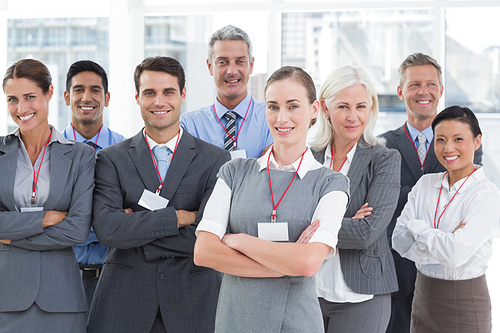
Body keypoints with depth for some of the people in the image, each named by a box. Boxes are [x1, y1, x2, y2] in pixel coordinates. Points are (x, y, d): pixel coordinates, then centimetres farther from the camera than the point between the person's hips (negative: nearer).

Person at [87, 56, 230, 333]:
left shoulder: (215, 160, 2)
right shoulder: (111, 159, 4)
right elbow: (106, 229, -10)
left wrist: (135, 226, -8)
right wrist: (178, 217, -12)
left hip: (192, 303, 0)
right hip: (124, 300, 1)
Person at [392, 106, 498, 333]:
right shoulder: (425, 184, 3)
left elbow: (456, 253, -26)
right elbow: (400, 241, -5)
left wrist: (416, 227, -11)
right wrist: (445, 241, -18)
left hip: (465, 301, -5)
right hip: (423, 295, 5)